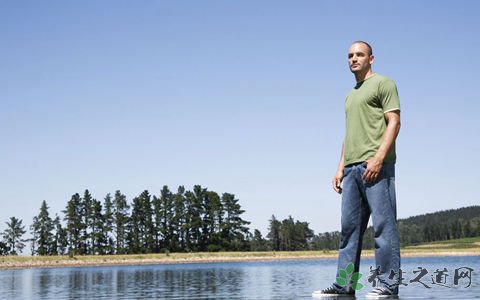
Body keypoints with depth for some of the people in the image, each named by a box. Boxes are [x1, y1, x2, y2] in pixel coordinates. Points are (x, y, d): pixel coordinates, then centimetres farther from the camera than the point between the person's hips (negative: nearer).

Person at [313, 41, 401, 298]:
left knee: (383, 224, -8)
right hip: (352, 168, 8)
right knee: (349, 226, 5)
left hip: (376, 165, -8)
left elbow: (394, 122, -7)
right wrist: (341, 167, 17)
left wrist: (378, 157, -18)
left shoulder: (383, 84, 4)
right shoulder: (350, 95, 27)